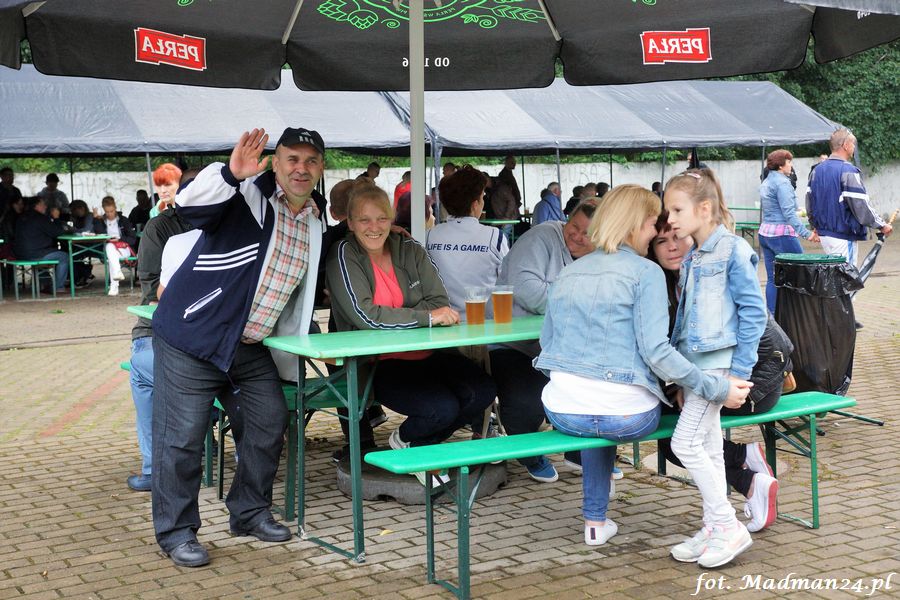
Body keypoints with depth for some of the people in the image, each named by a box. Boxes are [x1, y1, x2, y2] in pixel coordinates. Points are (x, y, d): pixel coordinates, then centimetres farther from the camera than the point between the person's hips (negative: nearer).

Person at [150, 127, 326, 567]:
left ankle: (250, 512, 30)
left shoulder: (314, 226, 13)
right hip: (193, 336, -7)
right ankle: (176, 532, 9)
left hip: (250, 348, 8)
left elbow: (298, 294, 27)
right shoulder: (248, 194, -12)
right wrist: (231, 173, -45)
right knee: (182, 436, -5)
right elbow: (189, 206, -31)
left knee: (270, 424, 11)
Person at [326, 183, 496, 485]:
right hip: (378, 365, -5)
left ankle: (420, 443, 10)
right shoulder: (344, 255, -6)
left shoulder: (410, 250, 7)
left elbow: (440, 302, 1)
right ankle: (403, 440, 9)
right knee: (443, 408, -27)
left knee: (482, 392, -17)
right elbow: (365, 316, -18)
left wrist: (394, 319, -14)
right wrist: (426, 317, -20)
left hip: (428, 354, 5)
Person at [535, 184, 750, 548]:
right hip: (627, 415, -5)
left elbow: (547, 343, 17)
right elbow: (655, 350, -15)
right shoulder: (646, 272, -5)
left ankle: (596, 521, 40)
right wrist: (716, 389, -12)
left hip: (563, 412, 6)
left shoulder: (567, 273, 13)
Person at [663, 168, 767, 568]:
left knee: (685, 442, -11)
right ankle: (714, 528, 19)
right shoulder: (691, 259, 14)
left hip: (718, 362, -8)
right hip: (695, 364, 8)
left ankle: (728, 526, -1)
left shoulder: (733, 251, -11)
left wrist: (739, 373, -15)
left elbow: (753, 313, -13)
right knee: (708, 447, 11)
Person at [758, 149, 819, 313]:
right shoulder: (782, 183, -12)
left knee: (772, 278, 8)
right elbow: (789, 213, -20)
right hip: (782, 234, -9)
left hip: (765, 233, 9)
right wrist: (806, 233, -23)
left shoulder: (765, 183, 15)